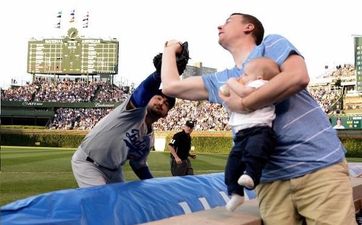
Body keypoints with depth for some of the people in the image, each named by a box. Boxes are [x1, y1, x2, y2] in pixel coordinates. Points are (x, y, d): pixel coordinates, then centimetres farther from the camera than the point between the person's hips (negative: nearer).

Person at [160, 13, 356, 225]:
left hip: (320, 167, -5)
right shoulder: (221, 80, 20)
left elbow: (298, 77, -16)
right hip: (272, 179, 5)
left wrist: (243, 104, -11)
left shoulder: (271, 44, 4)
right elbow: (171, 85, 26)